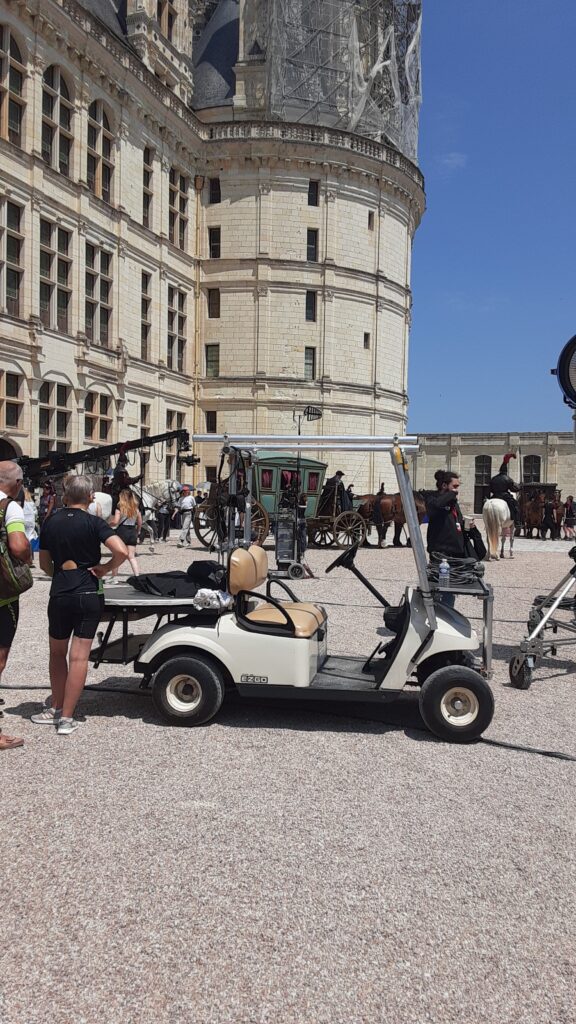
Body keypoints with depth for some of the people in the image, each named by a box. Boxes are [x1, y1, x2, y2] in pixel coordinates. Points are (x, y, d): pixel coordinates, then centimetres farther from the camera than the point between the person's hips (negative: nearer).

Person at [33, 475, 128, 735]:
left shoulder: (50, 523, 4)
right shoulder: (93, 523, -7)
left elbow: (44, 564, 13)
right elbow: (121, 551, -21)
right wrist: (105, 568, -5)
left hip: (59, 596, 3)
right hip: (88, 595, -3)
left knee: (57, 653, 20)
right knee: (79, 657, 0)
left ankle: (56, 709, 25)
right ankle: (66, 718, 1)